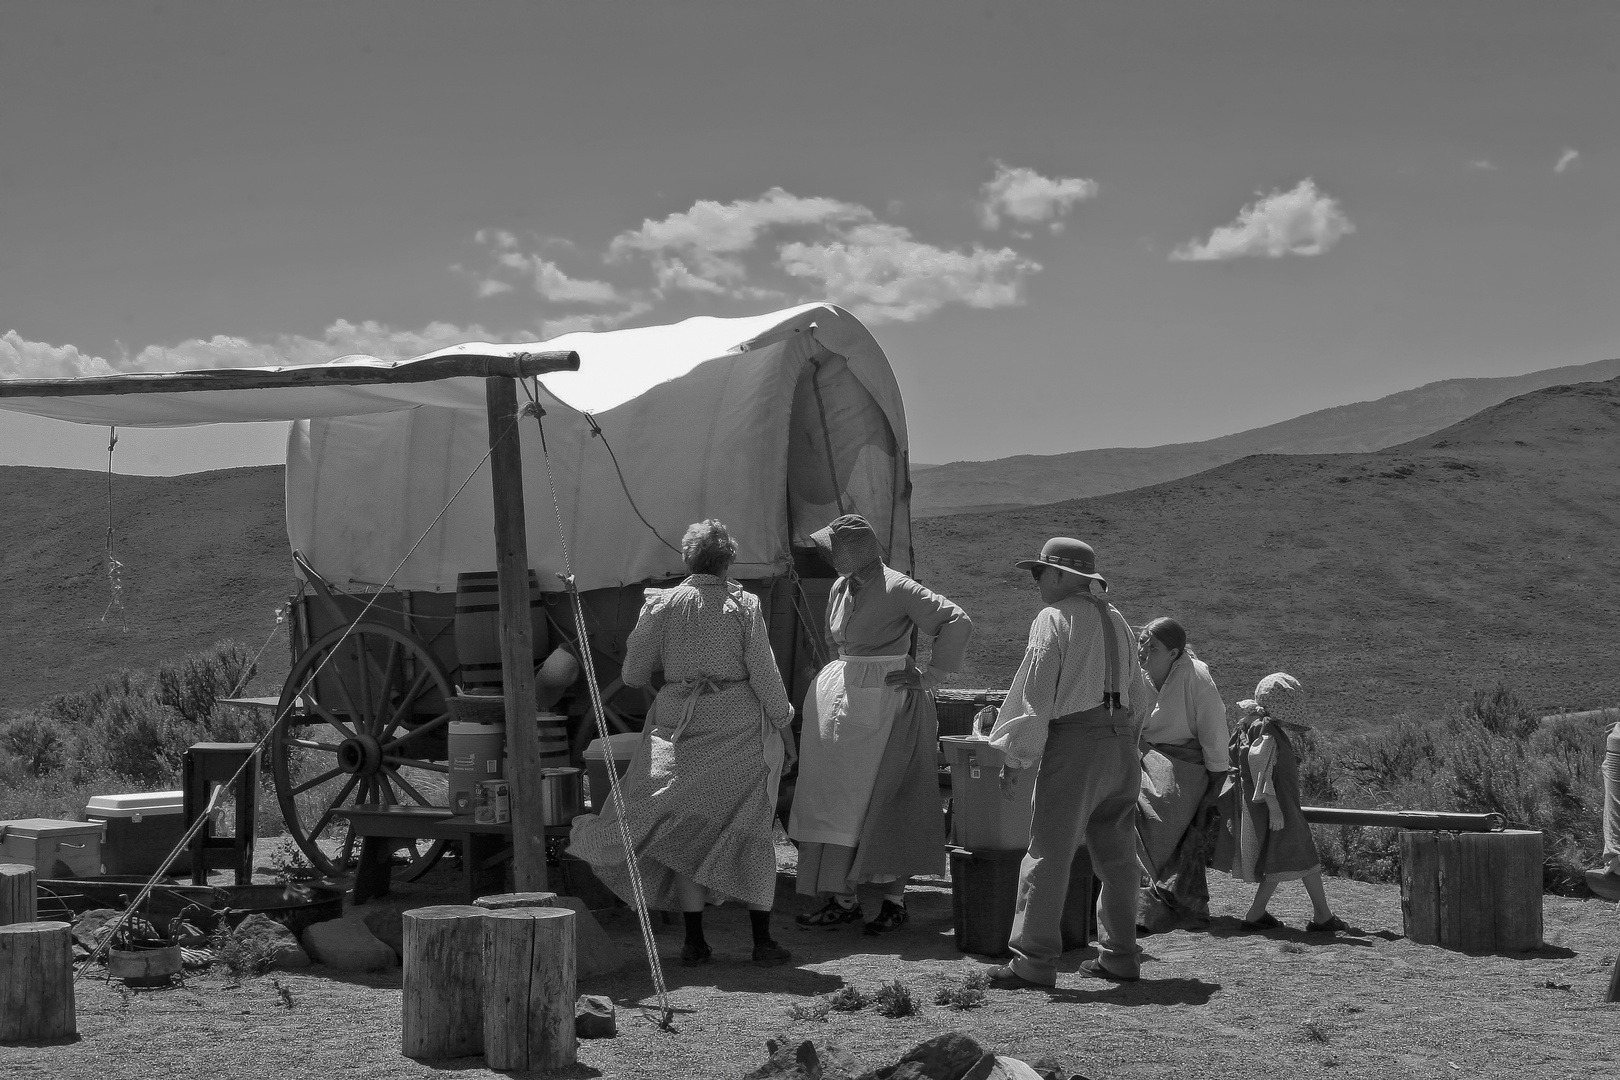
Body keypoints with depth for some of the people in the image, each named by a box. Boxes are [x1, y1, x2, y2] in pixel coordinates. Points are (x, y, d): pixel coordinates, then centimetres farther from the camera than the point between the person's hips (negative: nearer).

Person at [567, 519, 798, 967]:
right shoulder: (743, 605, -4)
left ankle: (694, 940, 6)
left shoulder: (663, 604, -1)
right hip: (739, 724, -1)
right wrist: (782, 721, 5)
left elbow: (633, 673, 2)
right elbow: (764, 674, -6)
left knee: (685, 830, 9)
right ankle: (762, 940, 6)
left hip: (681, 725, 1)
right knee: (749, 830, 7)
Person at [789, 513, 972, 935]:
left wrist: (930, 675, -15)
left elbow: (958, 621, -18)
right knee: (834, 799, 4)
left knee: (880, 802, -4)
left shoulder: (898, 589, -14)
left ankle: (894, 900, 6)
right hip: (840, 701, 8)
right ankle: (842, 899, 8)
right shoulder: (840, 590, 10)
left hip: (885, 704, -8)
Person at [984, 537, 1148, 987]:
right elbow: (1136, 692, 19)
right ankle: (1119, 956, 17)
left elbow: (1035, 692, -10)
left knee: (1049, 852, -5)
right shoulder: (1116, 619, 17)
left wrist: (1014, 756, -7)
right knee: (1116, 853, 13)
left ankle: (1034, 961, -5)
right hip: (1121, 739, 8)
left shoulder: (1054, 618, -6)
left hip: (1075, 739, -8)